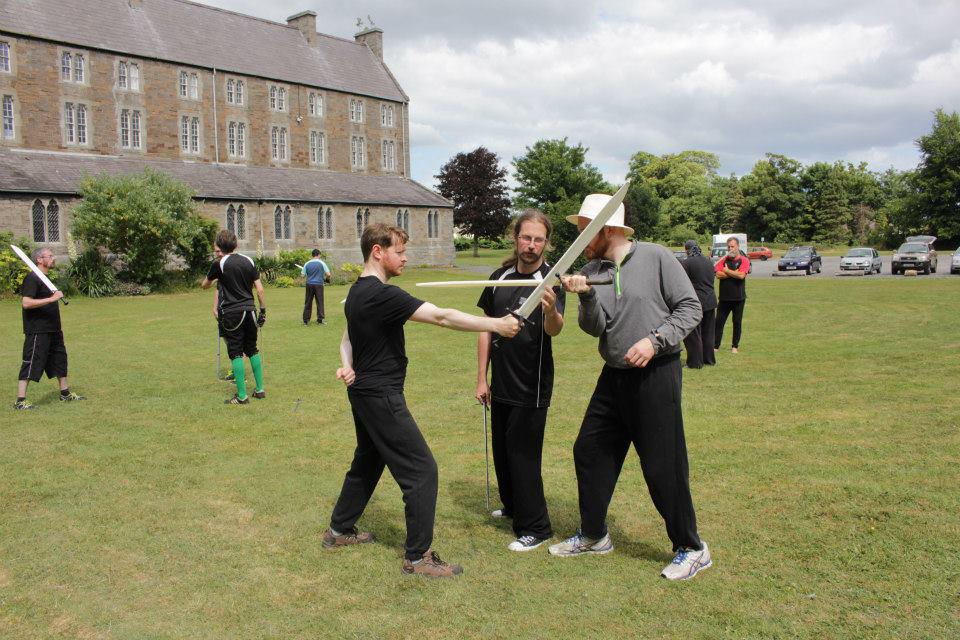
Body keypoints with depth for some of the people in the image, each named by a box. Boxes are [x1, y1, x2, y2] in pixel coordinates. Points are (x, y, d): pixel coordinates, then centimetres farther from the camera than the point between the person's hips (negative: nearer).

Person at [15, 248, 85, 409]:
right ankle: (20, 401, -4)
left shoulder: (44, 278, 16)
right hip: (37, 331, -10)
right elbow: (26, 302, -26)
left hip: (52, 330, 10)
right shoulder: (32, 278, -15)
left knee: (59, 359, 17)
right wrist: (51, 299, -28)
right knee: (31, 364, -8)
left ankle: (65, 393, 30)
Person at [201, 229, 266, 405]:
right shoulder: (248, 261, 5)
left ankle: (242, 396, 0)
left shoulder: (219, 264, -6)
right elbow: (259, 289, 3)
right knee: (253, 350, 15)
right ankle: (260, 390, 18)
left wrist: (206, 280, 35)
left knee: (236, 354, -1)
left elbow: (205, 285, 11)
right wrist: (263, 310, 11)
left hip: (232, 313, -4)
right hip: (250, 311, 5)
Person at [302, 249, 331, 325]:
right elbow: (328, 274, -5)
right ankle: (320, 320, 5)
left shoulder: (307, 264, 4)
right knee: (320, 302, 5)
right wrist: (327, 279, 16)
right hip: (319, 284, -2)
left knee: (308, 303, 7)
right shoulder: (321, 263, -3)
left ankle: (305, 320, 8)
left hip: (309, 284, 2)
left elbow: (302, 274, 5)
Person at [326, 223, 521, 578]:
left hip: (363, 392, 10)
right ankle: (418, 556, 4)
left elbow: (348, 338, 20)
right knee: (422, 470, -4)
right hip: (382, 396, -10)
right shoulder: (383, 295, -22)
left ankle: (339, 529, 39)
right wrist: (496, 324, -25)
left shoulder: (357, 292, 9)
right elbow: (442, 317, -27)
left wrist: (348, 366, 1)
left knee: (367, 462, 25)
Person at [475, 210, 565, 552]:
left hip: (532, 387, -6)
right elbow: (487, 328, 9)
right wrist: (481, 378, 6)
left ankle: (535, 527, 11)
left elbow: (554, 329, -30)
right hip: (501, 383, 6)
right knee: (502, 450, 19)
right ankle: (512, 506, 41)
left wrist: (551, 310, -53)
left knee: (523, 454, -3)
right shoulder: (500, 277, 2)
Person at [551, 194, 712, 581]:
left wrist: (654, 340, -19)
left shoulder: (656, 258, -9)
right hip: (614, 375, 7)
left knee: (663, 465, -3)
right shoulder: (591, 272, 5)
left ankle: (691, 549, 16)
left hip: (656, 375, -6)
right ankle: (593, 536, 31)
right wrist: (586, 296, -21)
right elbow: (594, 328, -2)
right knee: (589, 452, 12)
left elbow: (690, 307, -8)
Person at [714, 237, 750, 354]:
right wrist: (734, 273, -13)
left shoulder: (744, 260, -2)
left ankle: (735, 346, 18)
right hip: (724, 297, 2)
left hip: (739, 298, -2)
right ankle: (715, 345, 5)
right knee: (719, 322, 0)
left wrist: (727, 271, -7)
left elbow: (741, 275, -18)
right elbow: (718, 275, -8)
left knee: (737, 322, 8)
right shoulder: (723, 260, 6)